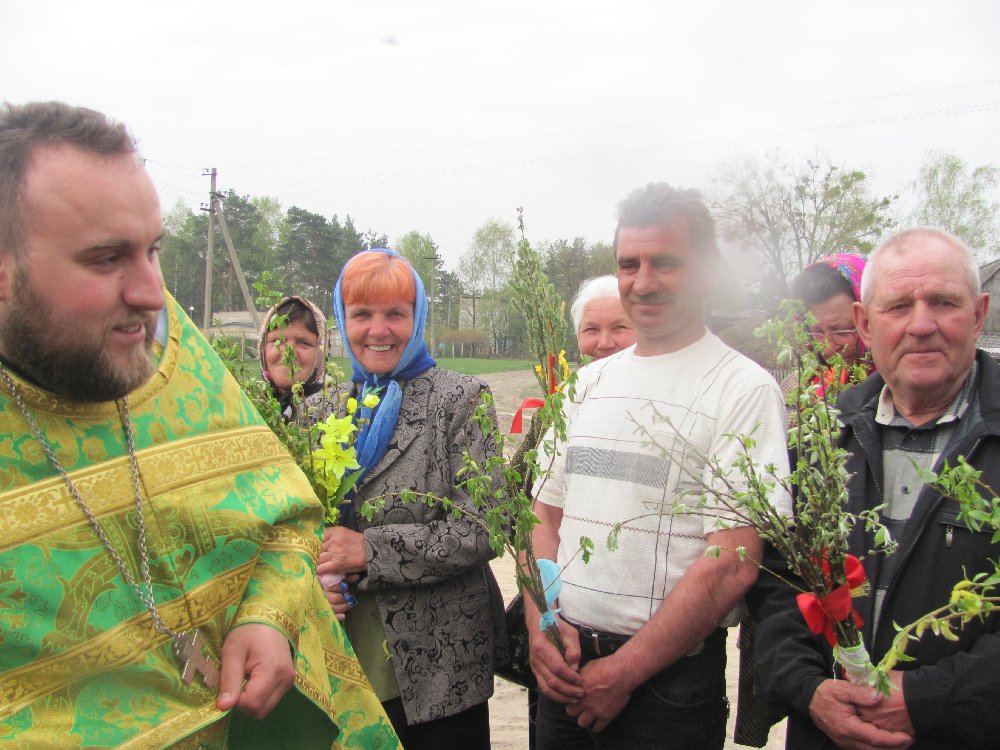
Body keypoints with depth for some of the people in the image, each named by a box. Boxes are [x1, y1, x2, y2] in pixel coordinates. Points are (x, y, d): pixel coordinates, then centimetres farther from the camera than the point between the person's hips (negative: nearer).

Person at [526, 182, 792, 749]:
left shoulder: (744, 389, -11)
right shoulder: (589, 382, 8)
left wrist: (623, 673, -15)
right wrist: (540, 623, -5)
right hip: (564, 666, 5)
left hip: (669, 677, -5)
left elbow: (732, 566, -17)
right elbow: (546, 515, 10)